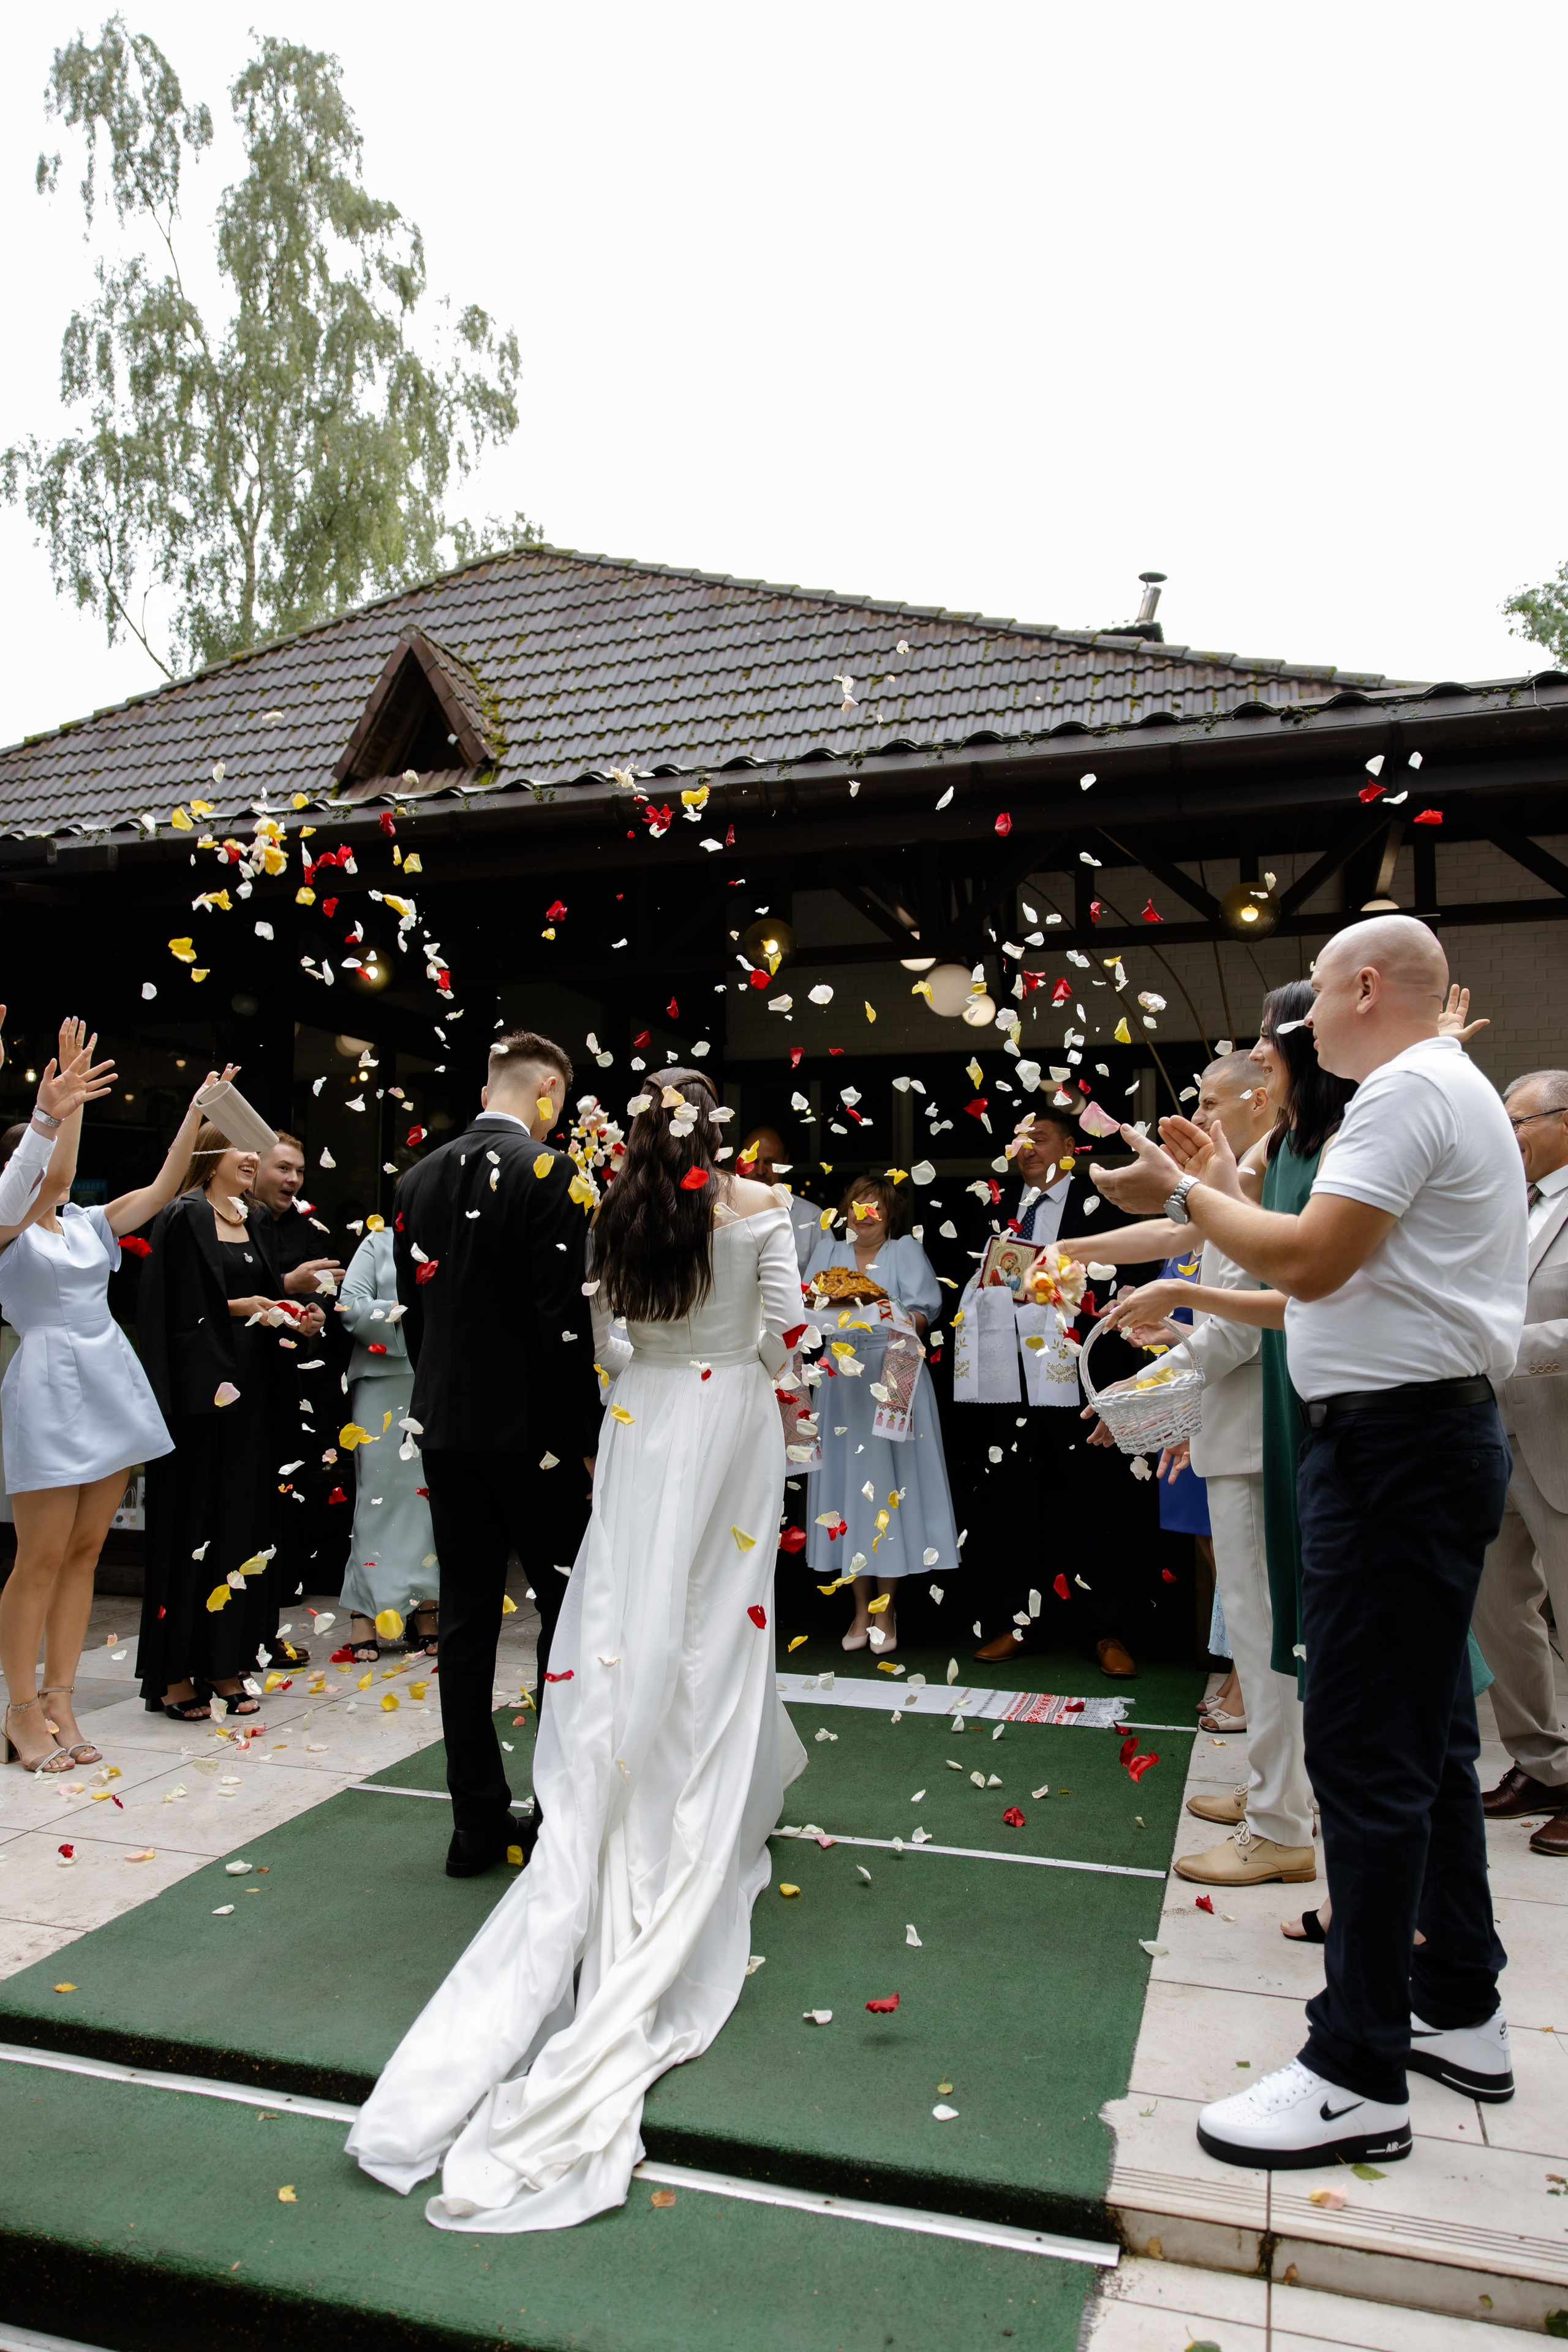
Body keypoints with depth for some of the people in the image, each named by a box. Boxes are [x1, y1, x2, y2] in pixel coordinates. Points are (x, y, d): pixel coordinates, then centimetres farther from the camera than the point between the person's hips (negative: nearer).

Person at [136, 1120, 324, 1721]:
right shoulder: (183, 1218, -6)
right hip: (199, 1389, -7)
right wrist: (236, 1307, -16)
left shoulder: (256, 1222, 17)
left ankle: (224, 1664, 14)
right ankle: (174, 1672, 5)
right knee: (193, 1521, -4)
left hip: (250, 1388, 7)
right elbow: (174, 1310, -11)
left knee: (244, 1518, 7)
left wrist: (294, 1319, 2)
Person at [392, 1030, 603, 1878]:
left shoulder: (419, 1177, 8)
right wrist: (588, 1438, -10)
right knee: (568, 1610, 7)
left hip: (445, 1426, 6)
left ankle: (478, 1821, 17)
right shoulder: (549, 1172, -13)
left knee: (466, 1622, 10)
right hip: (530, 1429, -6)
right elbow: (564, 1319, -17)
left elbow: (413, 1308, 11)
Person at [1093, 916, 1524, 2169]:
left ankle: (1360, 2076, 3)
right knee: (1429, 1735, 18)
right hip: (1433, 1435, 11)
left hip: (1397, 1442, -11)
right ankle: (1459, 2012, 31)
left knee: (1365, 1749, -6)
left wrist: (1187, 1196, -10)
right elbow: (1340, 1270, 18)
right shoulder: (1450, 1090, 19)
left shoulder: (1410, 1091, -14)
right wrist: (1230, 1191, 18)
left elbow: (1313, 1263, -23)